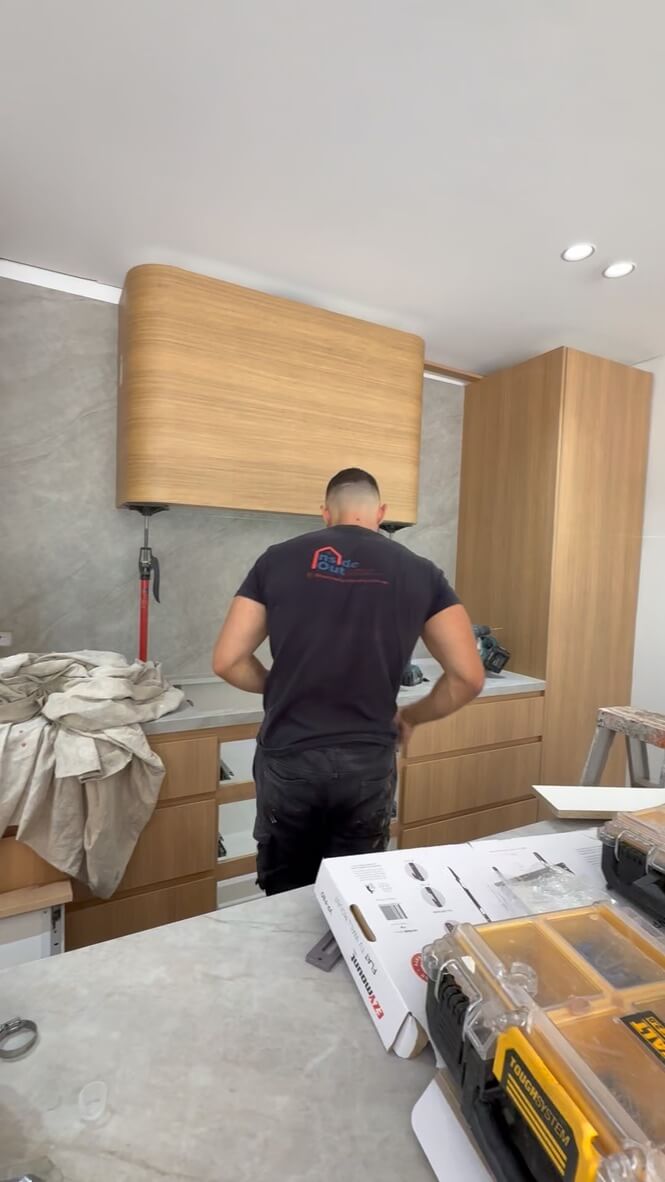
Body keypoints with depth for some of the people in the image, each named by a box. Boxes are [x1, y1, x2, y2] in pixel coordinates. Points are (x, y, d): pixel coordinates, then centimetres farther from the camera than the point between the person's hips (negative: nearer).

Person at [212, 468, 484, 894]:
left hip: (287, 759, 1)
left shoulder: (277, 560, 0)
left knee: (285, 898, 23)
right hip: (368, 763, 0)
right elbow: (468, 677, -3)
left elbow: (227, 662, -1)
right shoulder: (420, 573, 0)